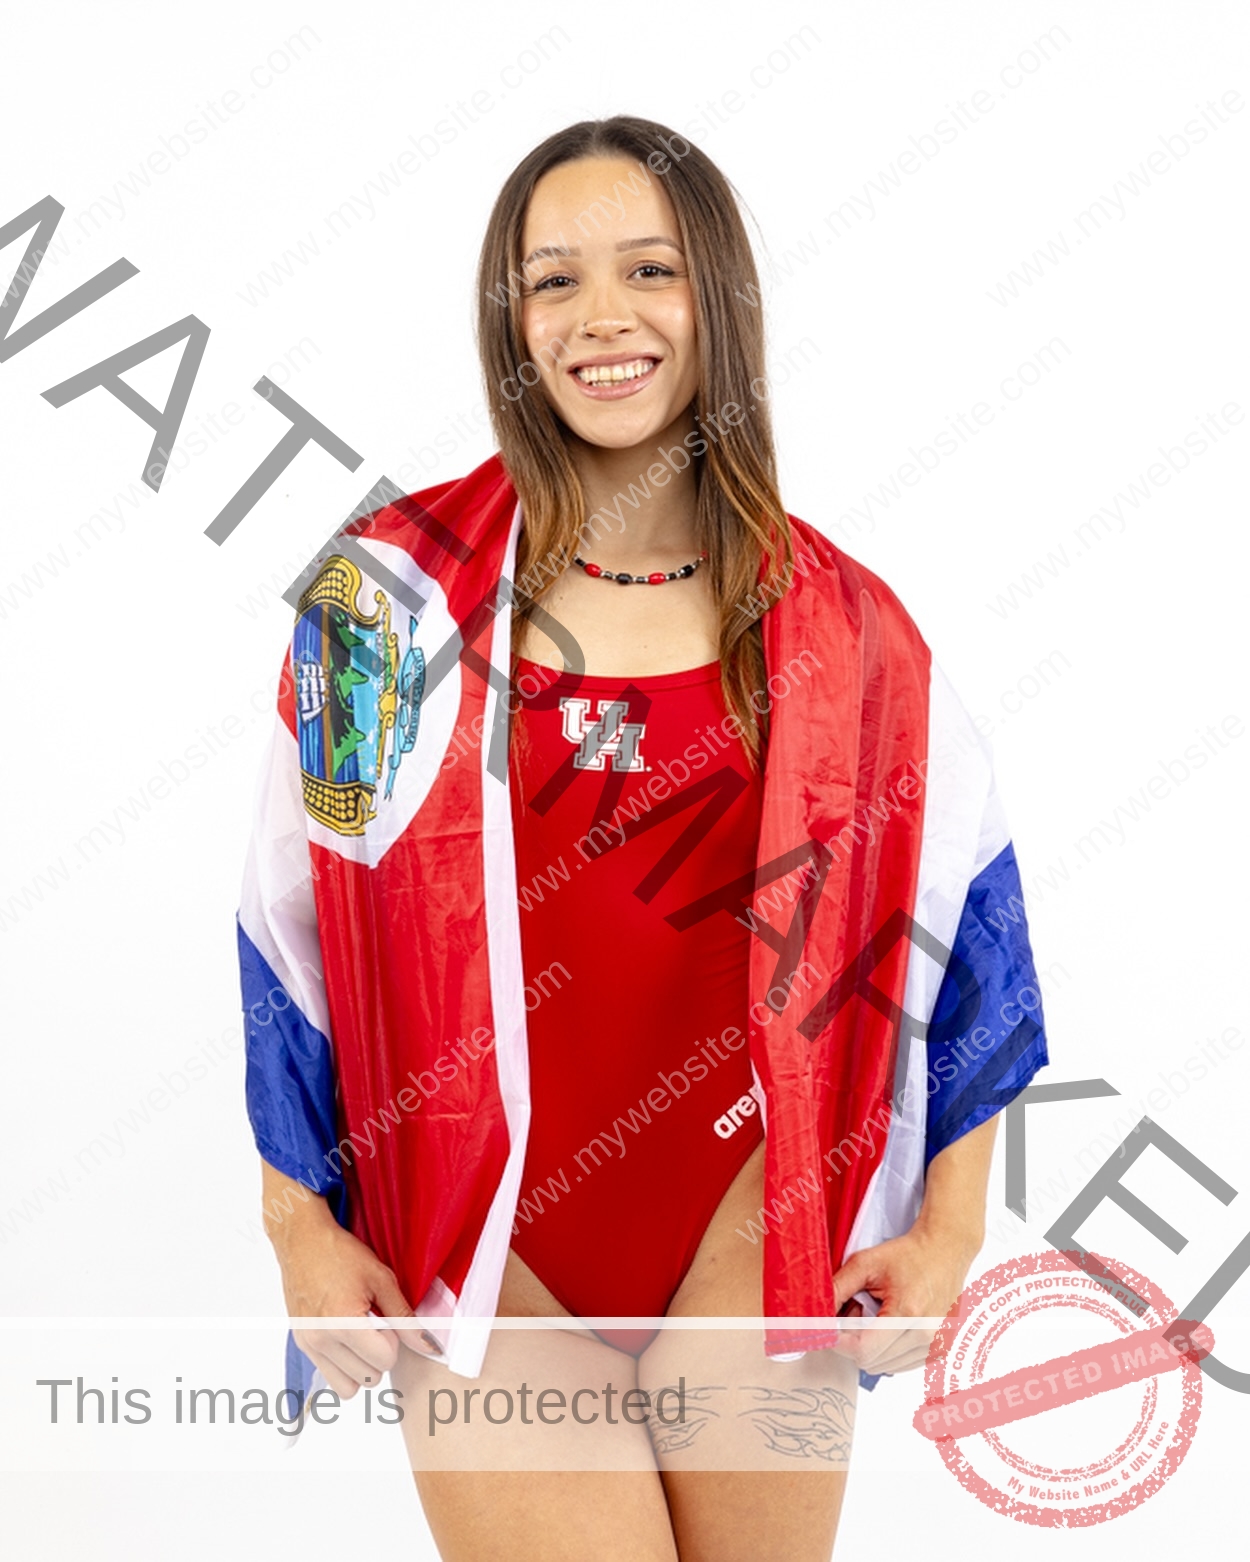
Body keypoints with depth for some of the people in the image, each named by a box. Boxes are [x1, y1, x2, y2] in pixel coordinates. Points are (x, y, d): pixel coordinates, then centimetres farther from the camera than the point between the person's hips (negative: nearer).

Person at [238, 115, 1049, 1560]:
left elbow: (959, 923, 6)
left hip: (750, 1217, 1)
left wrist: (950, 1223, 4)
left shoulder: (840, 627, -1)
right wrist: (300, 1223, 2)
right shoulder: (391, 591, -4)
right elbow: (292, 922, 1)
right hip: (478, 1230, -1)